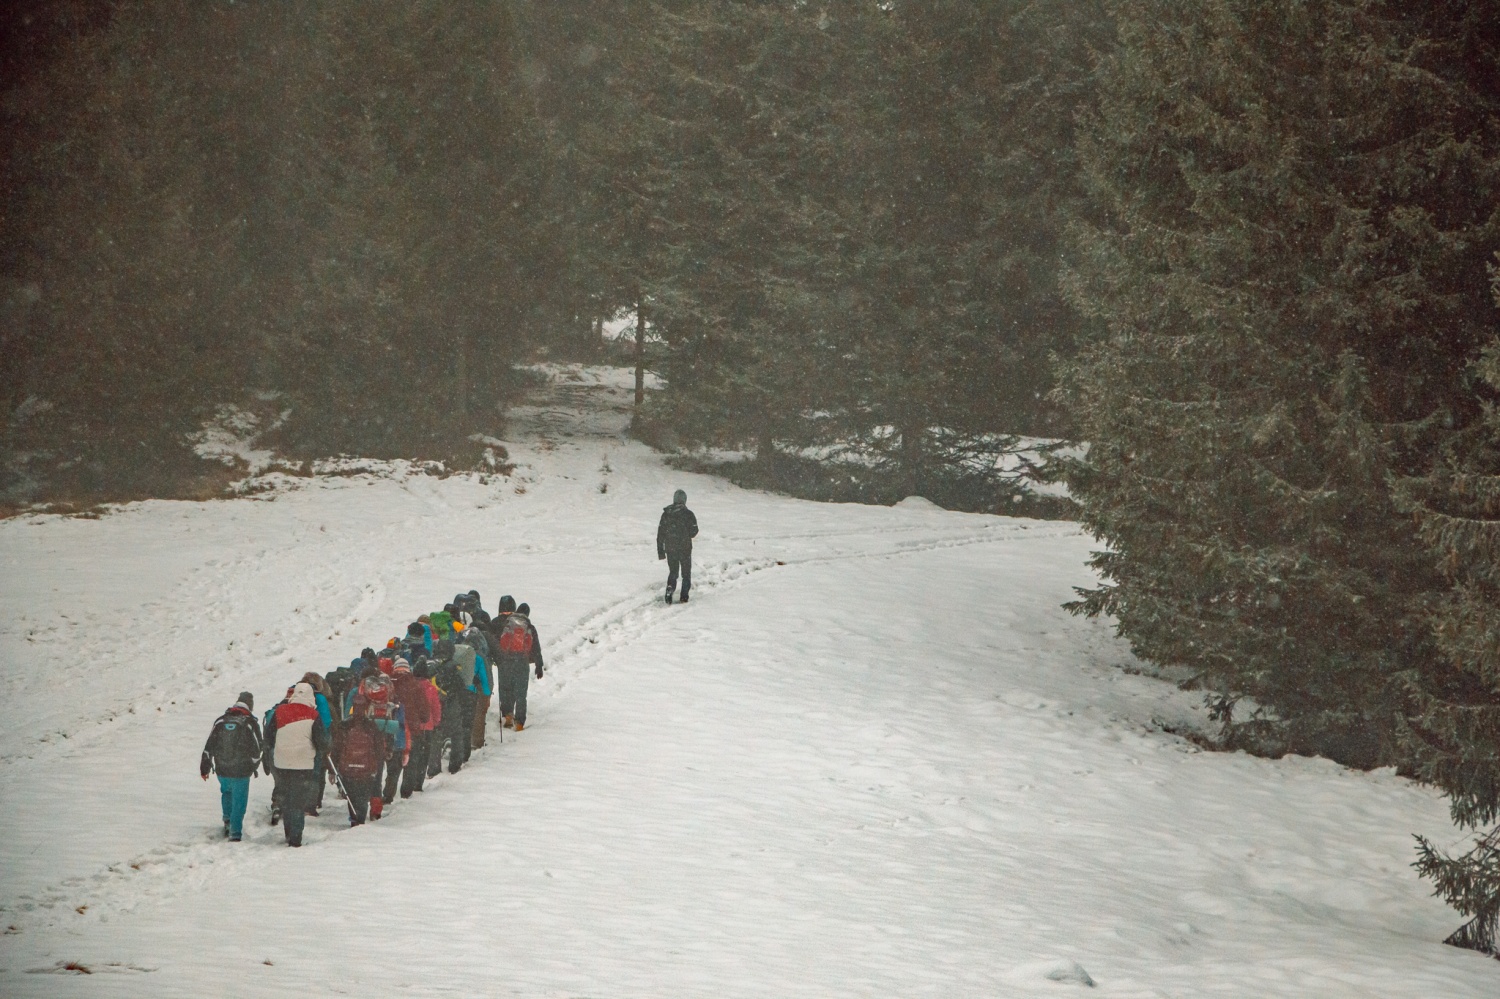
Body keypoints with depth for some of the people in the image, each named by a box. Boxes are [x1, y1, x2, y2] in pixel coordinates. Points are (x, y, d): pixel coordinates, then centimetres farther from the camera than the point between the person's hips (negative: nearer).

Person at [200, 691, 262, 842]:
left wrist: (204, 767, 13)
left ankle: (227, 821, 27)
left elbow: (209, 746, 5)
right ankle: (235, 833, 0)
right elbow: (256, 748, -4)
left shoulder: (220, 721, 3)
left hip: (222, 769, 3)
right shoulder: (251, 723, -8)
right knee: (239, 801, 4)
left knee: (226, 792, 30)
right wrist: (254, 766, 15)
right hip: (241, 771, -3)